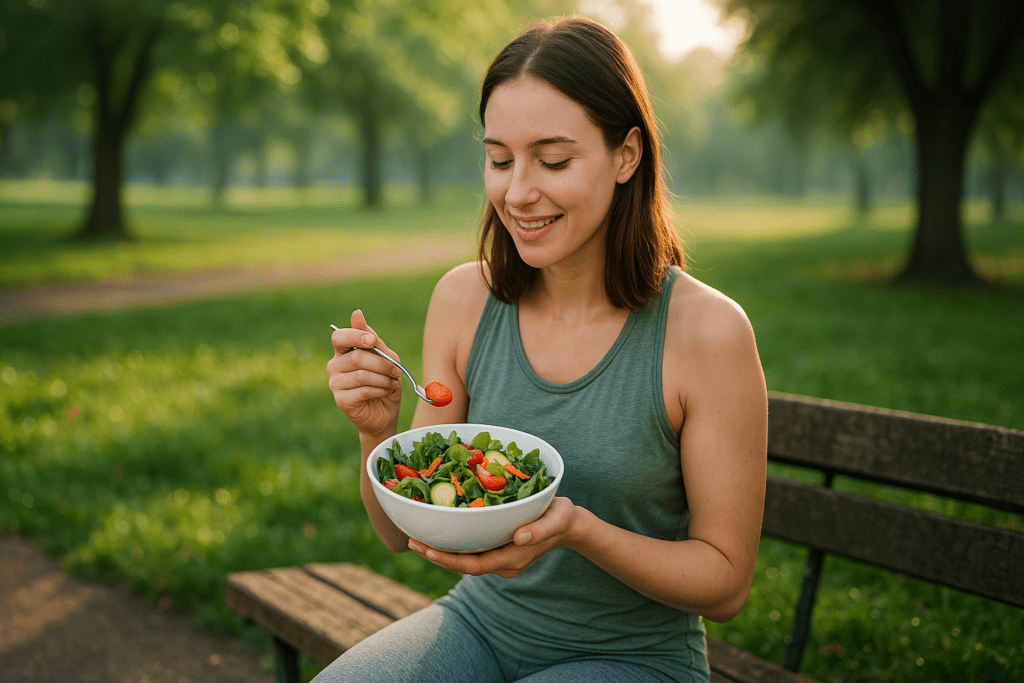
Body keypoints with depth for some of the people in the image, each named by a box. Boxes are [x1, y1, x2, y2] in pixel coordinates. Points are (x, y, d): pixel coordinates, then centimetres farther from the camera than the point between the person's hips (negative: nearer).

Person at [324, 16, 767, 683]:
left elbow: (727, 583, -11)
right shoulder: (463, 298, -5)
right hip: (481, 623, 3)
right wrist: (378, 430, -19)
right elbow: (404, 534, 2)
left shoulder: (707, 329, -18)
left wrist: (578, 529, -27)